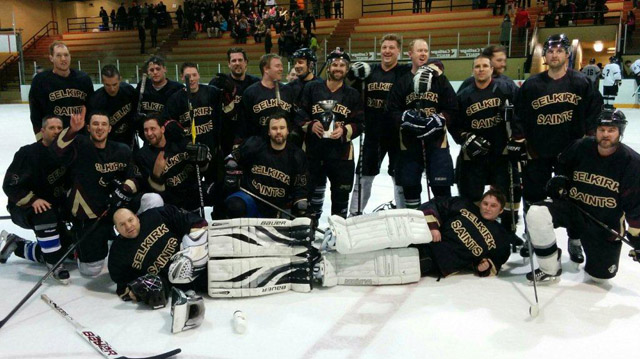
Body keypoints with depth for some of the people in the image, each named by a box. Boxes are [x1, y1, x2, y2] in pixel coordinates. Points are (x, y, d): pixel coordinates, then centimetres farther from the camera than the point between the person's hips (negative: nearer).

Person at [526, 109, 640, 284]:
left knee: (602, 274, 2)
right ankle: (550, 269, -12)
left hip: (606, 223, -1)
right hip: (572, 206, 1)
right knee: (536, 213, -29)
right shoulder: (581, 147, -7)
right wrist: (559, 180, -4)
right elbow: (563, 165, 16)